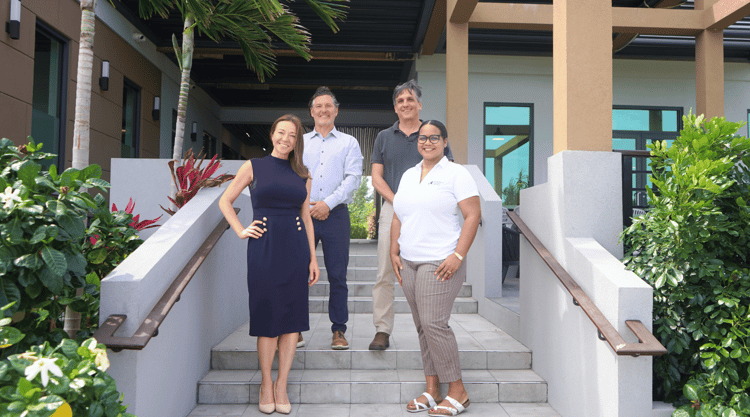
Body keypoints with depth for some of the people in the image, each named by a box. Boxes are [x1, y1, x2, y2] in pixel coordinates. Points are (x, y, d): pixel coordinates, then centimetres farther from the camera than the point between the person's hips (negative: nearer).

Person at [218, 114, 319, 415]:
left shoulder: (302, 175, 12)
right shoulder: (254, 167, 6)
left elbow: (306, 218, 13)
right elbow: (225, 201, 11)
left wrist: (313, 258, 9)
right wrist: (240, 231, 0)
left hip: (295, 248, 3)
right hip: (264, 247, -2)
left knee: (293, 317, 3)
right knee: (267, 317, 2)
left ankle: (281, 386, 18)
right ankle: (266, 384, 20)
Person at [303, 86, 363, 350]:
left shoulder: (349, 143, 12)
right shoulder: (300, 142, 17)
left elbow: (353, 178, 0)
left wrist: (328, 203, -11)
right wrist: (306, 205, -6)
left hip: (336, 215, -1)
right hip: (303, 214, 1)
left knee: (337, 276, 0)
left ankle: (338, 331, 11)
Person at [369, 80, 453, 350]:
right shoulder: (384, 137, 15)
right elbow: (377, 177, 9)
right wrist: (397, 201, -7)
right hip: (392, 209, 1)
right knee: (385, 274, -3)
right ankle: (382, 331, 3)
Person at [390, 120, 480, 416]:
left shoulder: (456, 174, -2)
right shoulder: (408, 175, 17)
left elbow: (473, 215, -9)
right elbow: (398, 217, 20)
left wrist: (458, 255, -16)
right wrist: (394, 251, 10)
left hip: (440, 264, -6)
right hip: (408, 263, 7)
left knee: (434, 324, -11)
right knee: (422, 326, 9)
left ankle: (457, 392, 4)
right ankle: (432, 390, 19)